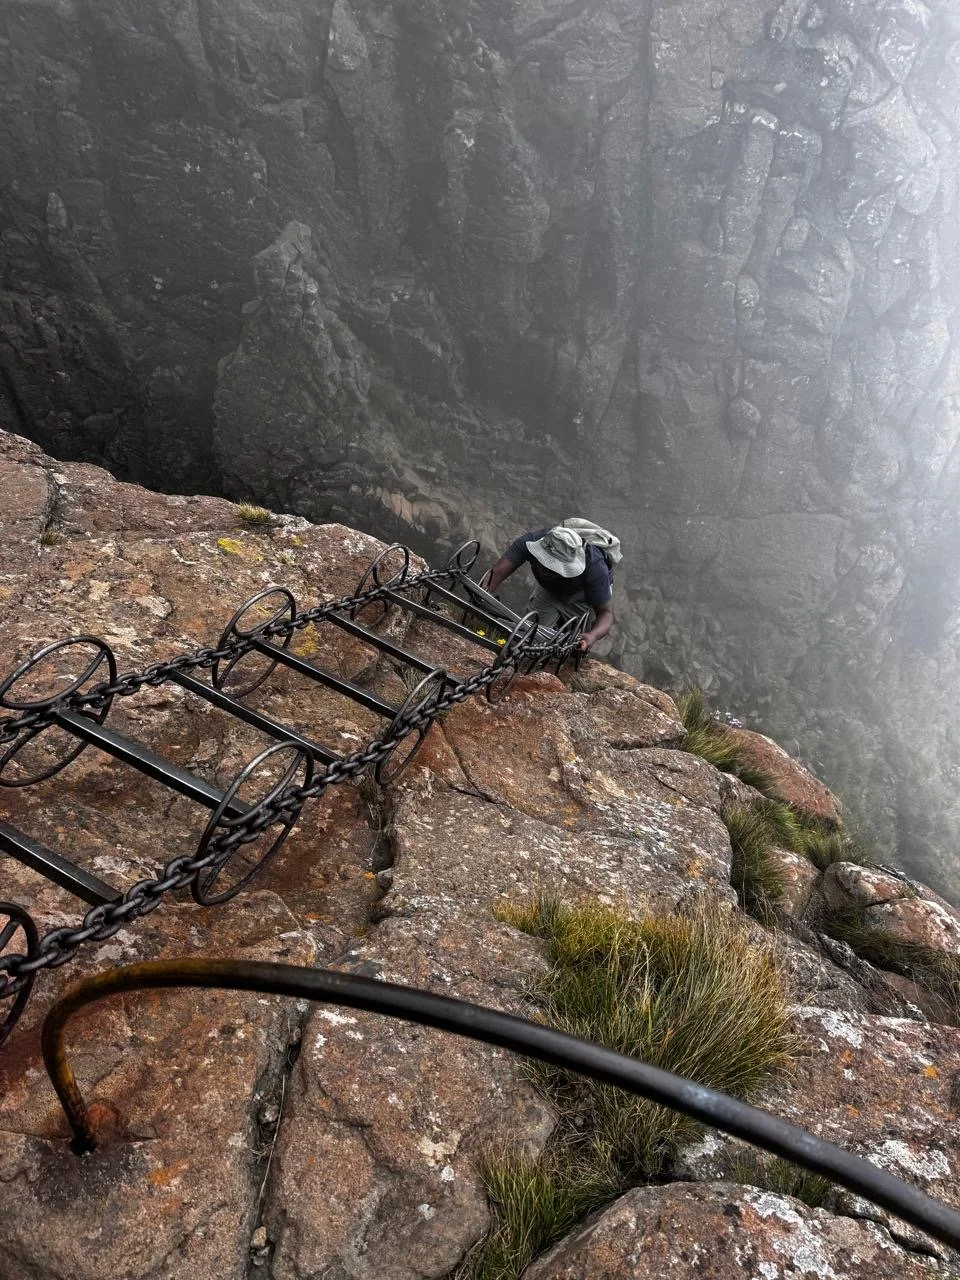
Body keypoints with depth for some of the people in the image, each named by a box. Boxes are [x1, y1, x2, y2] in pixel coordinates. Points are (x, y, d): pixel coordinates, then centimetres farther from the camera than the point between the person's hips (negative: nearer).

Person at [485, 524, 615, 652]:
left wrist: (592, 636, -61)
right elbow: (497, 572, -45)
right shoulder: (532, 540, -38)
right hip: (548, 591, 3)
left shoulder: (595, 567, -44)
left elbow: (605, 612, -39)